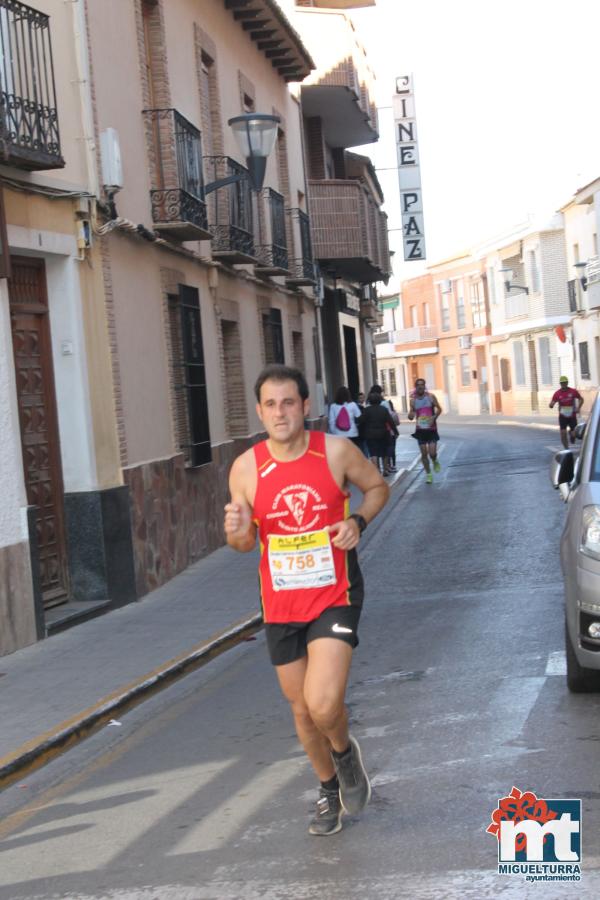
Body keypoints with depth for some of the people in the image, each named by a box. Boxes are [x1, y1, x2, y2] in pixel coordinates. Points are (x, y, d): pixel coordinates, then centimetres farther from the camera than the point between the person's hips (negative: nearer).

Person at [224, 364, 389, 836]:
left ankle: (345, 751, 17)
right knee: (302, 710, 15)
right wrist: (237, 531, -20)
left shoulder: (337, 451, -10)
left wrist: (358, 521, -11)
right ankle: (330, 789, 41)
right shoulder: (246, 468, -6)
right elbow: (244, 544, 4)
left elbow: (377, 487, 9)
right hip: (281, 607, 3)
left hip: (335, 597, -3)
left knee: (323, 705, -19)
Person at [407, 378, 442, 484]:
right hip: (420, 429, 2)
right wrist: (410, 415, -20)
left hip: (431, 429, -2)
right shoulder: (413, 400, 3)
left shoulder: (431, 397, -3)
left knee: (432, 453, -12)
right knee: (424, 454, 2)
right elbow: (411, 416, 5)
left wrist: (434, 417, -16)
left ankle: (435, 461, 22)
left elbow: (439, 409, 2)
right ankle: (428, 474, 17)